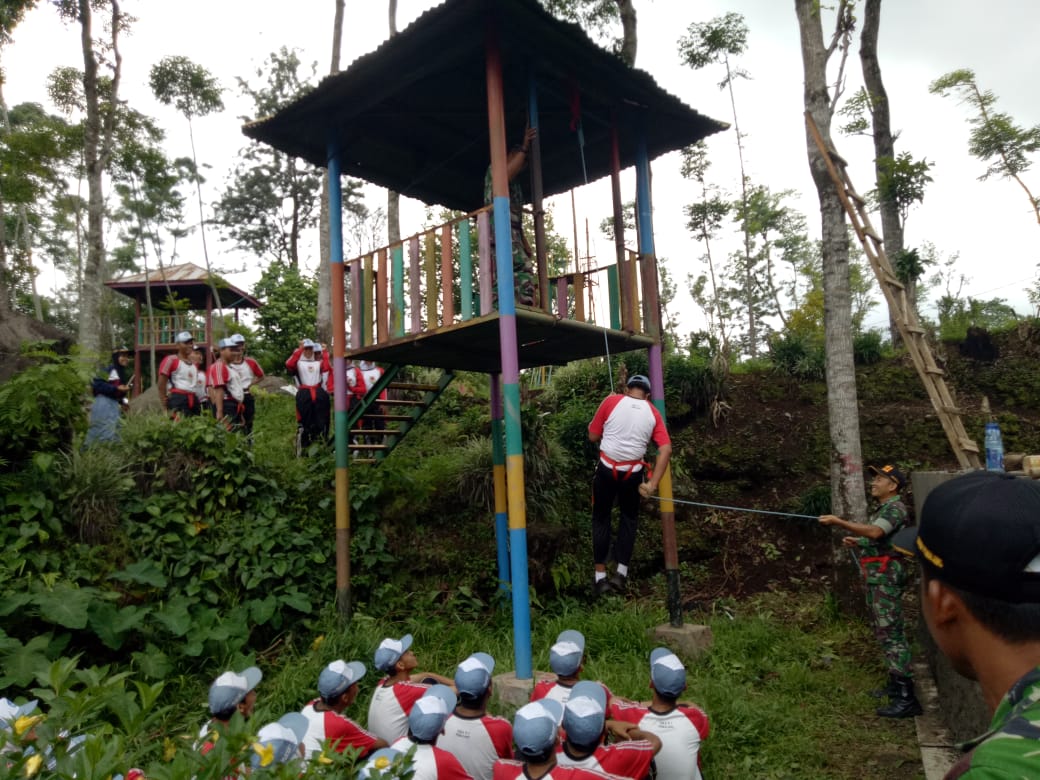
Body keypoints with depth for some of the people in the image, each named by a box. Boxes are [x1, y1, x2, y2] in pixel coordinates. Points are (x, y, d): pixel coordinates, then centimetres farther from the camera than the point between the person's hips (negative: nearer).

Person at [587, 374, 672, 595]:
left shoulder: (611, 402, -2)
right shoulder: (653, 413, 4)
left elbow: (593, 436, 2)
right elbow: (666, 449, -6)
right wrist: (653, 483, -7)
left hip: (606, 469, -1)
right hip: (632, 473, 1)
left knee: (601, 519, 12)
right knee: (629, 519, 20)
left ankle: (600, 577, 13)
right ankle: (621, 573, 14)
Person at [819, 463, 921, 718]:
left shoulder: (895, 508, -12)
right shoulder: (882, 509, 19)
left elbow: (875, 532, -30)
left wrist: (839, 522, -33)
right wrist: (856, 543, 11)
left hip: (887, 576, -10)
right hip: (876, 576, 10)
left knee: (890, 633, -13)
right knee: (886, 632, 16)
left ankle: (907, 698, -13)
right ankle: (896, 685, 26)